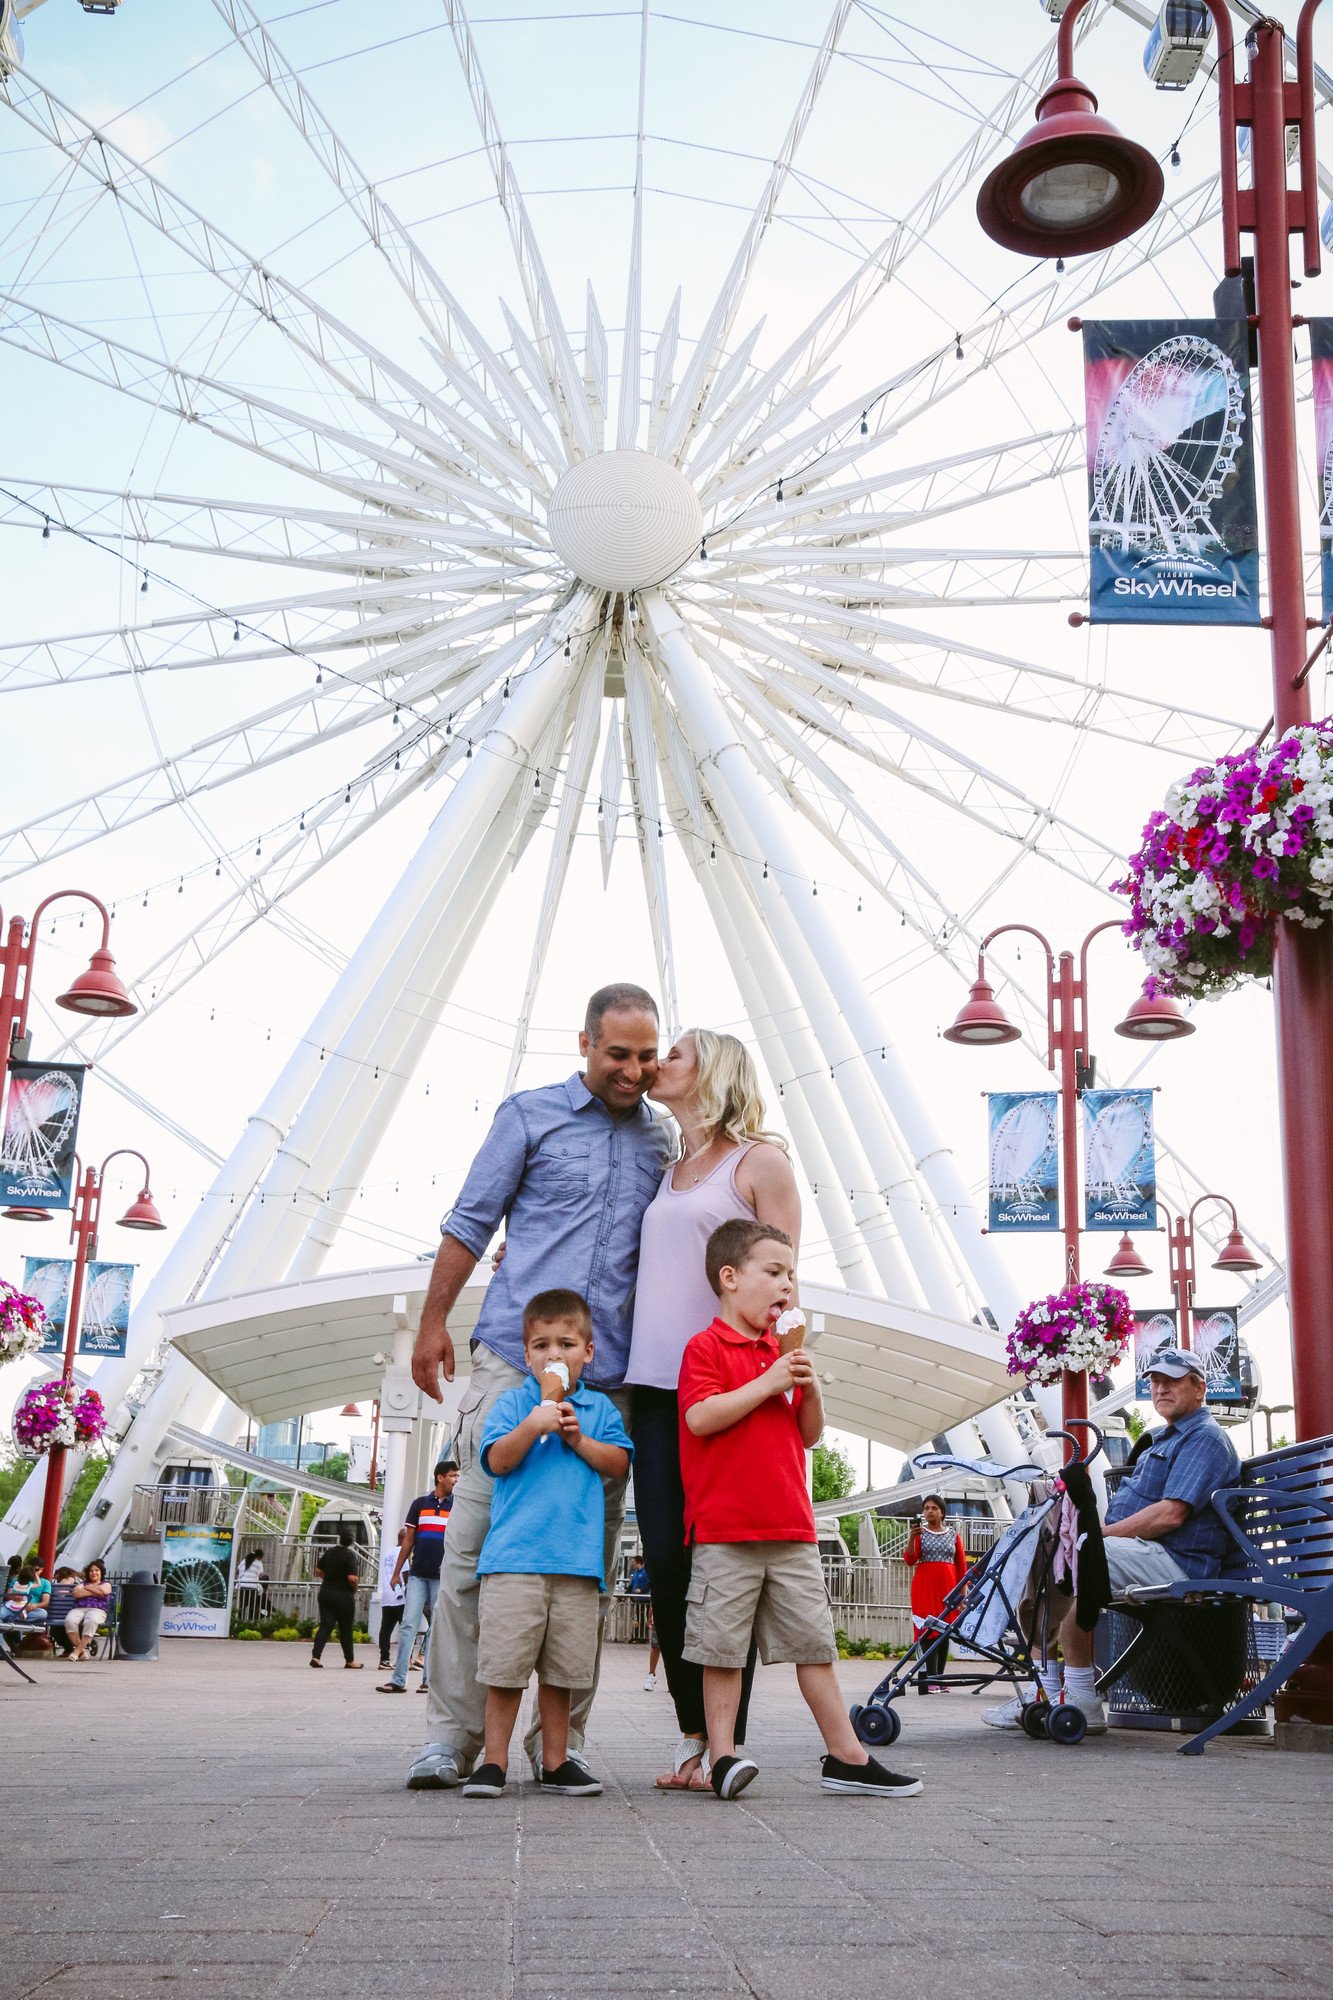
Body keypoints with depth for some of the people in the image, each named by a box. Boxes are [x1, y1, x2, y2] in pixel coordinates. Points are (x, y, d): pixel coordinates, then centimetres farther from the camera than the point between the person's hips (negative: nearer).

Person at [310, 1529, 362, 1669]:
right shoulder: (350, 1556, -15)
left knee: (325, 1626, 3)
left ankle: (315, 1656, -11)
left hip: (326, 1593, 5)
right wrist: (354, 1588, -3)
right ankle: (350, 1660, 20)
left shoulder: (329, 1552, 5)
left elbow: (318, 1571, 13)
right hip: (344, 1597, -5)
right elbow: (352, 1578, -22)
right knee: (346, 1629, 8)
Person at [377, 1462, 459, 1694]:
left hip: (443, 1578, 0)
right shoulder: (419, 1504, 7)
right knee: (408, 1626, -3)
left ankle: (430, 1680, 7)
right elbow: (408, 1540, 10)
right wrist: (396, 1573, 7)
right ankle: (398, 1680, -2)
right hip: (418, 1575, 0)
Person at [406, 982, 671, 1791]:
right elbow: (471, 1222, 6)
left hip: (609, 1381, 3)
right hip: (512, 1363, -3)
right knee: (475, 1543, -3)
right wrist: (434, 1322, 2)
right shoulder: (530, 1115, 6)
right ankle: (453, 1734, 4)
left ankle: (562, 1738, 13)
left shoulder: (663, 1141, 15)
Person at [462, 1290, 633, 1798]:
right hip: (515, 1555, -2)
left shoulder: (600, 1409, 15)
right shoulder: (512, 1402, 7)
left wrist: (580, 1440, -6)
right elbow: (496, 1460, -3)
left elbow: (620, 1465, 7)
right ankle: (494, 1761, 6)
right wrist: (533, 1425, -17)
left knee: (561, 1668, 7)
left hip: (578, 1558, 2)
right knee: (505, 1664, -4)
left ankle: (556, 1762, 18)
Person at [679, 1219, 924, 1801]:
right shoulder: (706, 1347, -4)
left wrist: (809, 1386, 0)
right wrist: (768, 1383, -17)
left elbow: (810, 1435, 19)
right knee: (723, 1648, 0)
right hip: (726, 1532, -7)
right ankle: (723, 1757, 8)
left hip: (792, 1532, 7)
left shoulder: (782, 1353, 18)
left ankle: (845, 1756, 15)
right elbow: (700, 1418, -19)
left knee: (815, 1641, 10)